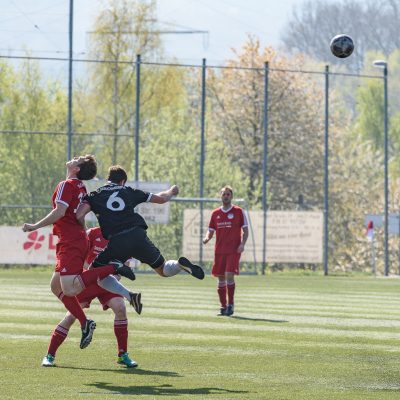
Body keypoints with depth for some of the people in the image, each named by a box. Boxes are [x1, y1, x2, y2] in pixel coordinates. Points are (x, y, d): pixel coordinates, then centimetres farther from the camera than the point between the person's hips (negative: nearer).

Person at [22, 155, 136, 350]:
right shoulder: (81, 188, 17)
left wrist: (35, 226, -15)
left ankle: (112, 268, -17)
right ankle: (84, 323, 10)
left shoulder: (67, 185, -10)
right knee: (56, 285, 12)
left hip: (70, 243, -9)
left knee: (70, 289, -18)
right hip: (79, 239, 9)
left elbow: (59, 212, -20)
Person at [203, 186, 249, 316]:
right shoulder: (215, 213, 11)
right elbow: (211, 231, 14)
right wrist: (207, 238, -8)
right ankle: (223, 306, 13)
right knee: (221, 278, 5)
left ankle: (231, 304, -5)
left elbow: (245, 230, 2)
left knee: (229, 275, -16)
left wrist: (242, 244, -12)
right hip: (219, 250, 4)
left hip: (234, 250, -4)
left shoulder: (238, 211, 1)